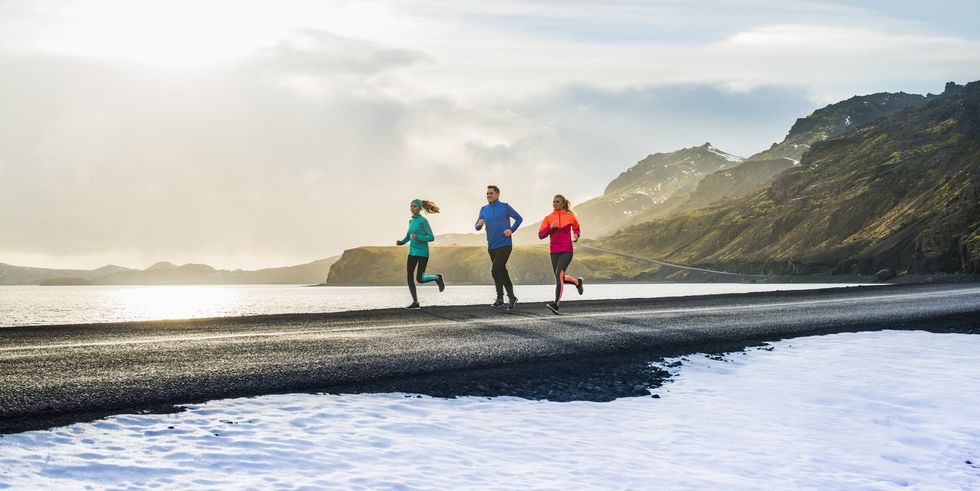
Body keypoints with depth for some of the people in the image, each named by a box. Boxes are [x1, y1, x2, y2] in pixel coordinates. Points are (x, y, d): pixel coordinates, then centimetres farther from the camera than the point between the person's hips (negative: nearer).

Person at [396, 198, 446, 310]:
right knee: (409, 277, -4)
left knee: (420, 279, -10)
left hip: (422, 253, -6)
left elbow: (431, 237, -12)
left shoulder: (424, 221, -11)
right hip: (412, 252, 6)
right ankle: (415, 303, 2)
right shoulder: (411, 221, 10)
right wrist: (401, 242, 1)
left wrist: (417, 237, -24)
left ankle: (437, 278, 17)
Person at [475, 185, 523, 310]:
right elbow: (477, 227, 12)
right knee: (502, 272, 11)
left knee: (495, 270, -17)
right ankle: (512, 298, 19)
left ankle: (500, 298, -10)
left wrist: (511, 230, -8)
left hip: (504, 245, -6)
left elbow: (519, 218, 5)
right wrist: (480, 224, -11)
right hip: (491, 247, 6)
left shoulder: (505, 207, -3)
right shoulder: (484, 210, 10)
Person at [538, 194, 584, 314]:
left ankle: (556, 304, -28)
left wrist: (576, 236, 3)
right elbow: (540, 235, -3)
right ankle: (578, 282, 42)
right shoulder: (548, 218, 5)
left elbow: (576, 228, 23)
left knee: (559, 274, -23)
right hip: (554, 251, 4)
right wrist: (551, 228, -18)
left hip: (567, 251, -4)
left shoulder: (570, 216, 3)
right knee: (560, 278, 10)